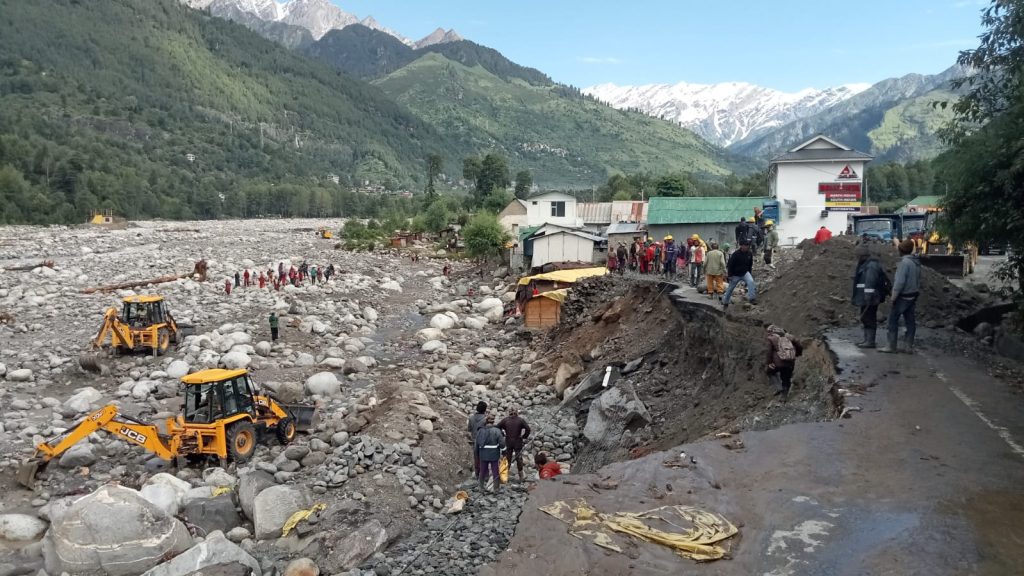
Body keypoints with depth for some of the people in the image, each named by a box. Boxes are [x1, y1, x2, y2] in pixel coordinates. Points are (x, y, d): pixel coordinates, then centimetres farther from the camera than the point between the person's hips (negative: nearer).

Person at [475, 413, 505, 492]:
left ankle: (481, 488, 28)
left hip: (483, 455, 3)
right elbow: (502, 444, -17)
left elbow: (477, 444, 1)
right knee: (495, 472, 11)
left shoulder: (480, 431, -4)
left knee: (483, 471, 18)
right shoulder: (496, 431, -15)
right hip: (494, 455, -3)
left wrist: (477, 455, 12)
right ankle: (496, 488, 20)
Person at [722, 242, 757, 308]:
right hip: (735, 275, -3)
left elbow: (750, 264, 12)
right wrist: (730, 275, -15)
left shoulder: (750, 254, -5)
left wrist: (749, 273, 15)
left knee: (751, 282, -26)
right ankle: (725, 302, 28)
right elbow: (730, 265, -14)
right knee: (730, 288, 9)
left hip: (745, 273, 3)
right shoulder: (735, 254, -19)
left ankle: (751, 298, -24)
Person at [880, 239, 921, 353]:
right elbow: (918, 280, 13)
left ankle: (891, 346, -1)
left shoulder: (905, 262, -19)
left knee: (893, 320, -2)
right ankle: (909, 347, 11)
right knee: (910, 321, 9)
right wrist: (916, 292, 18)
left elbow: (900, 281, -21)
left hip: (903, 296, -9)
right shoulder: (916, 262, 9)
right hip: (913, 296, 9)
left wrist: (894, 296, -15)